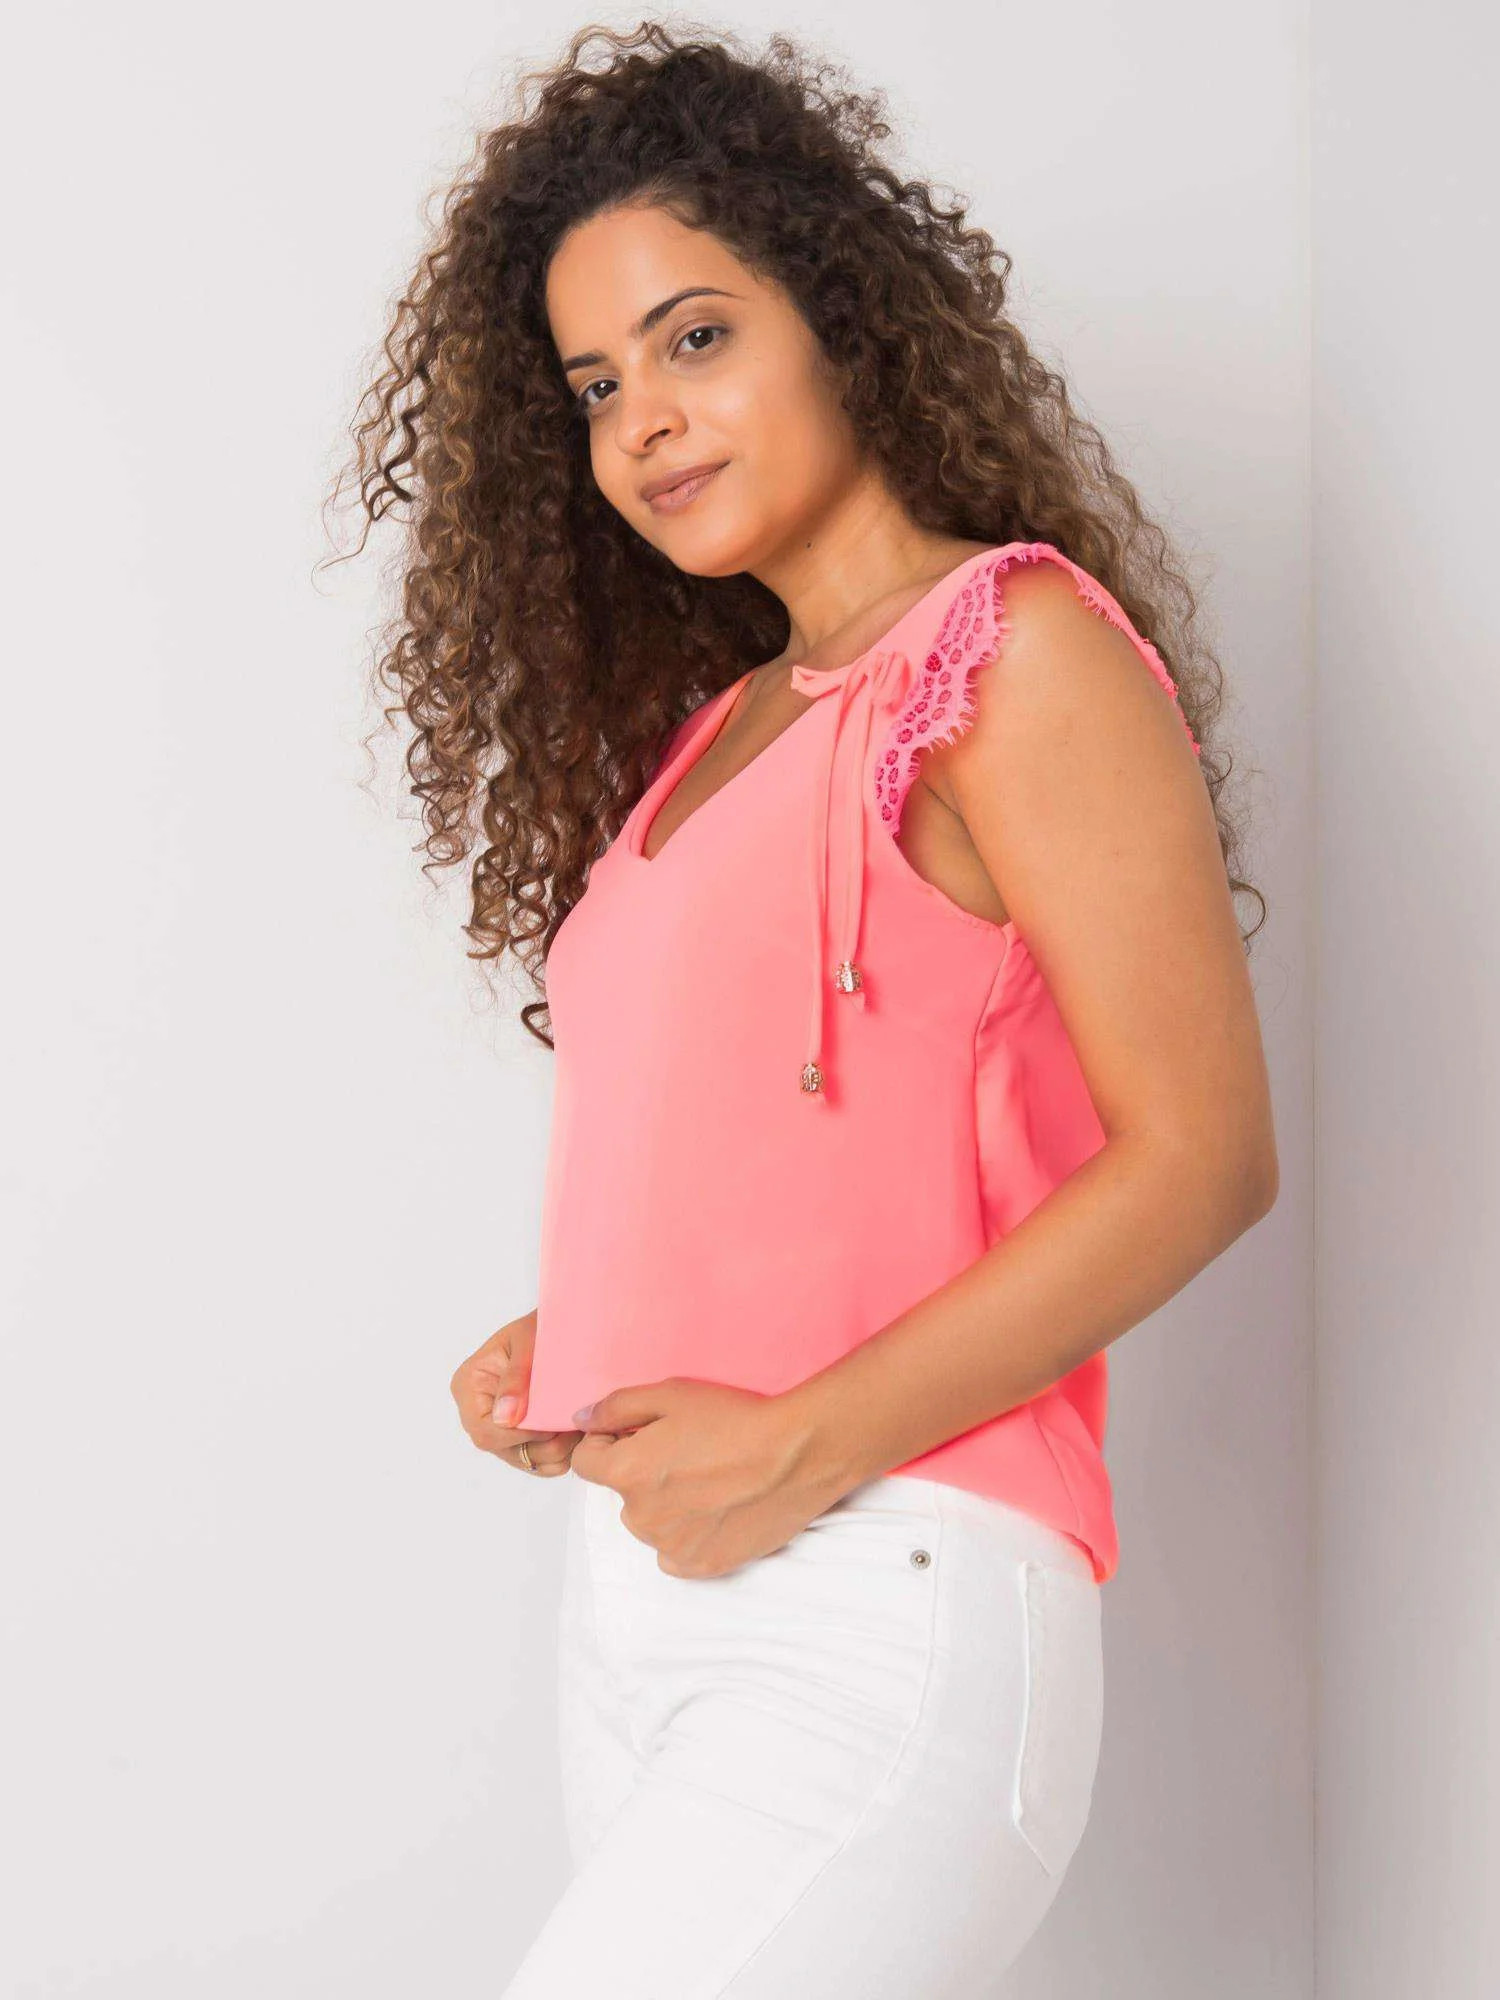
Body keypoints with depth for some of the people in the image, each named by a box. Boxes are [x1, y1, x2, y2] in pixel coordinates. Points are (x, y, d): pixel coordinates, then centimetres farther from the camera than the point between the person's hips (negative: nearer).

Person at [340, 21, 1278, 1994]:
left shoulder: (1018, 648, -4)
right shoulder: (711, 727, 17)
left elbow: (1201, 1155, -11)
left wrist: (805, 1446, -15)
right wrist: (576, 1343, 4)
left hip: (881, 1603, -7)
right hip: (630, 1585, 7)